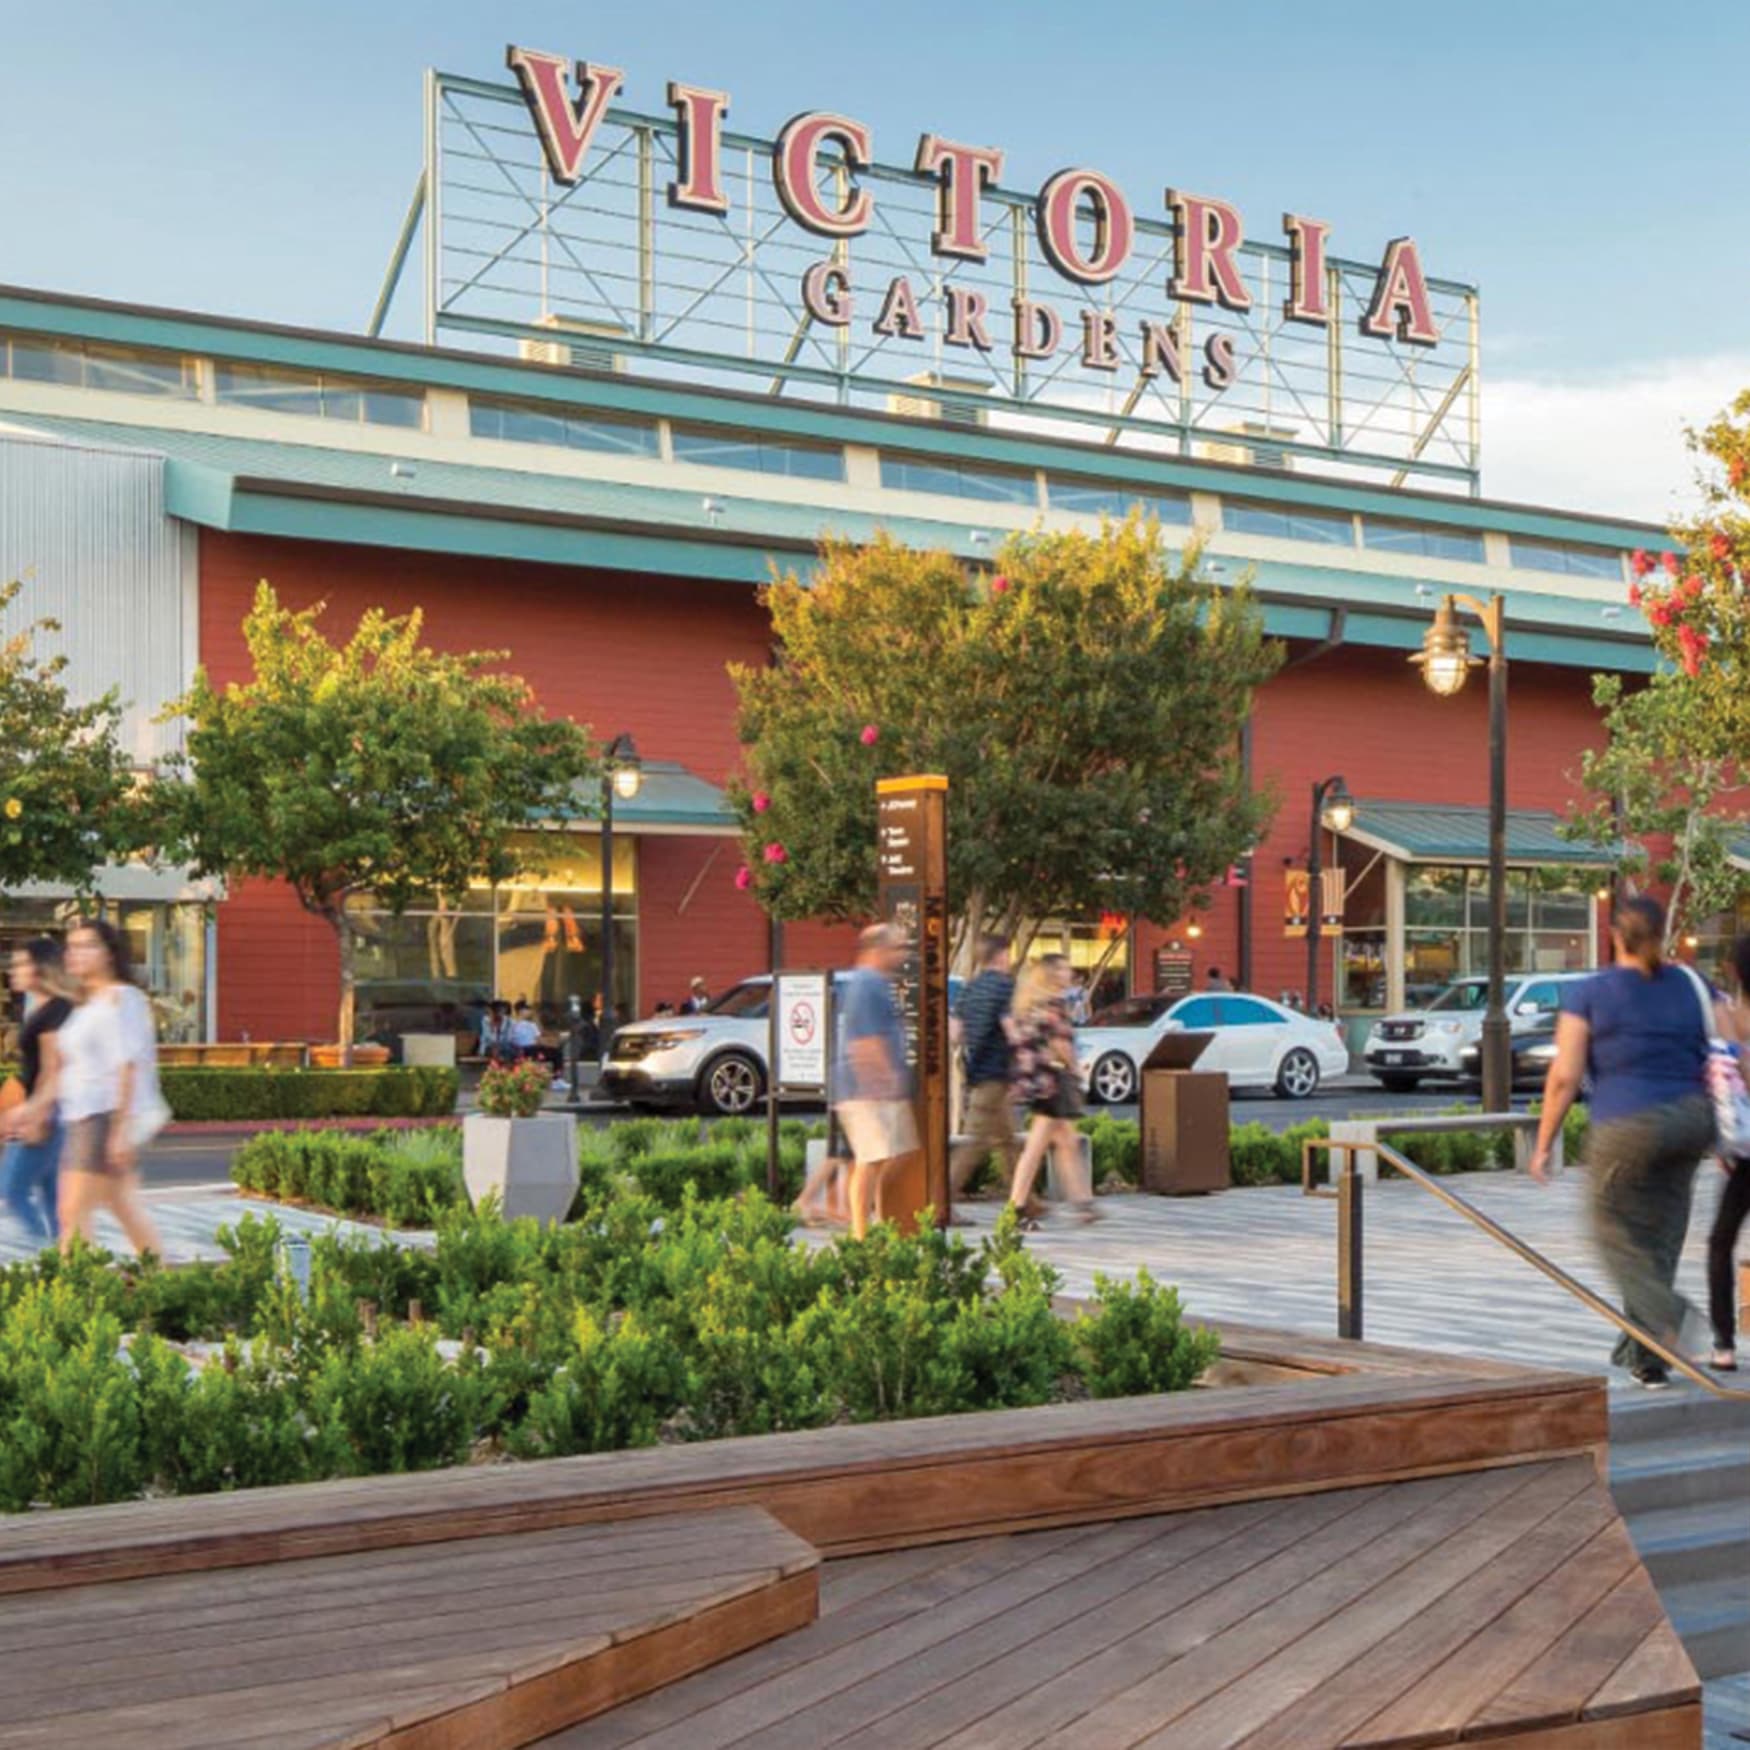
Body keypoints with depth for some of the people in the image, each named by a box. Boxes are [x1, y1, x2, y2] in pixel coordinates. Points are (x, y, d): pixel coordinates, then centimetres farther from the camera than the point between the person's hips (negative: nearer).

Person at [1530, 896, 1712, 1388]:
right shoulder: (1693, 986, 7)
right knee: (1660, 1236, 12)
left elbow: (1565, 1076, -7)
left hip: (1627, 1127, -4)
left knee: (1619, 1236, 9)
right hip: (1692, 1121, 4)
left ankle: (1669, 1315, -18)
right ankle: (1645, 1355, 16)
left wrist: (1543, 1144, 0)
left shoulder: (1588, 994, -2)